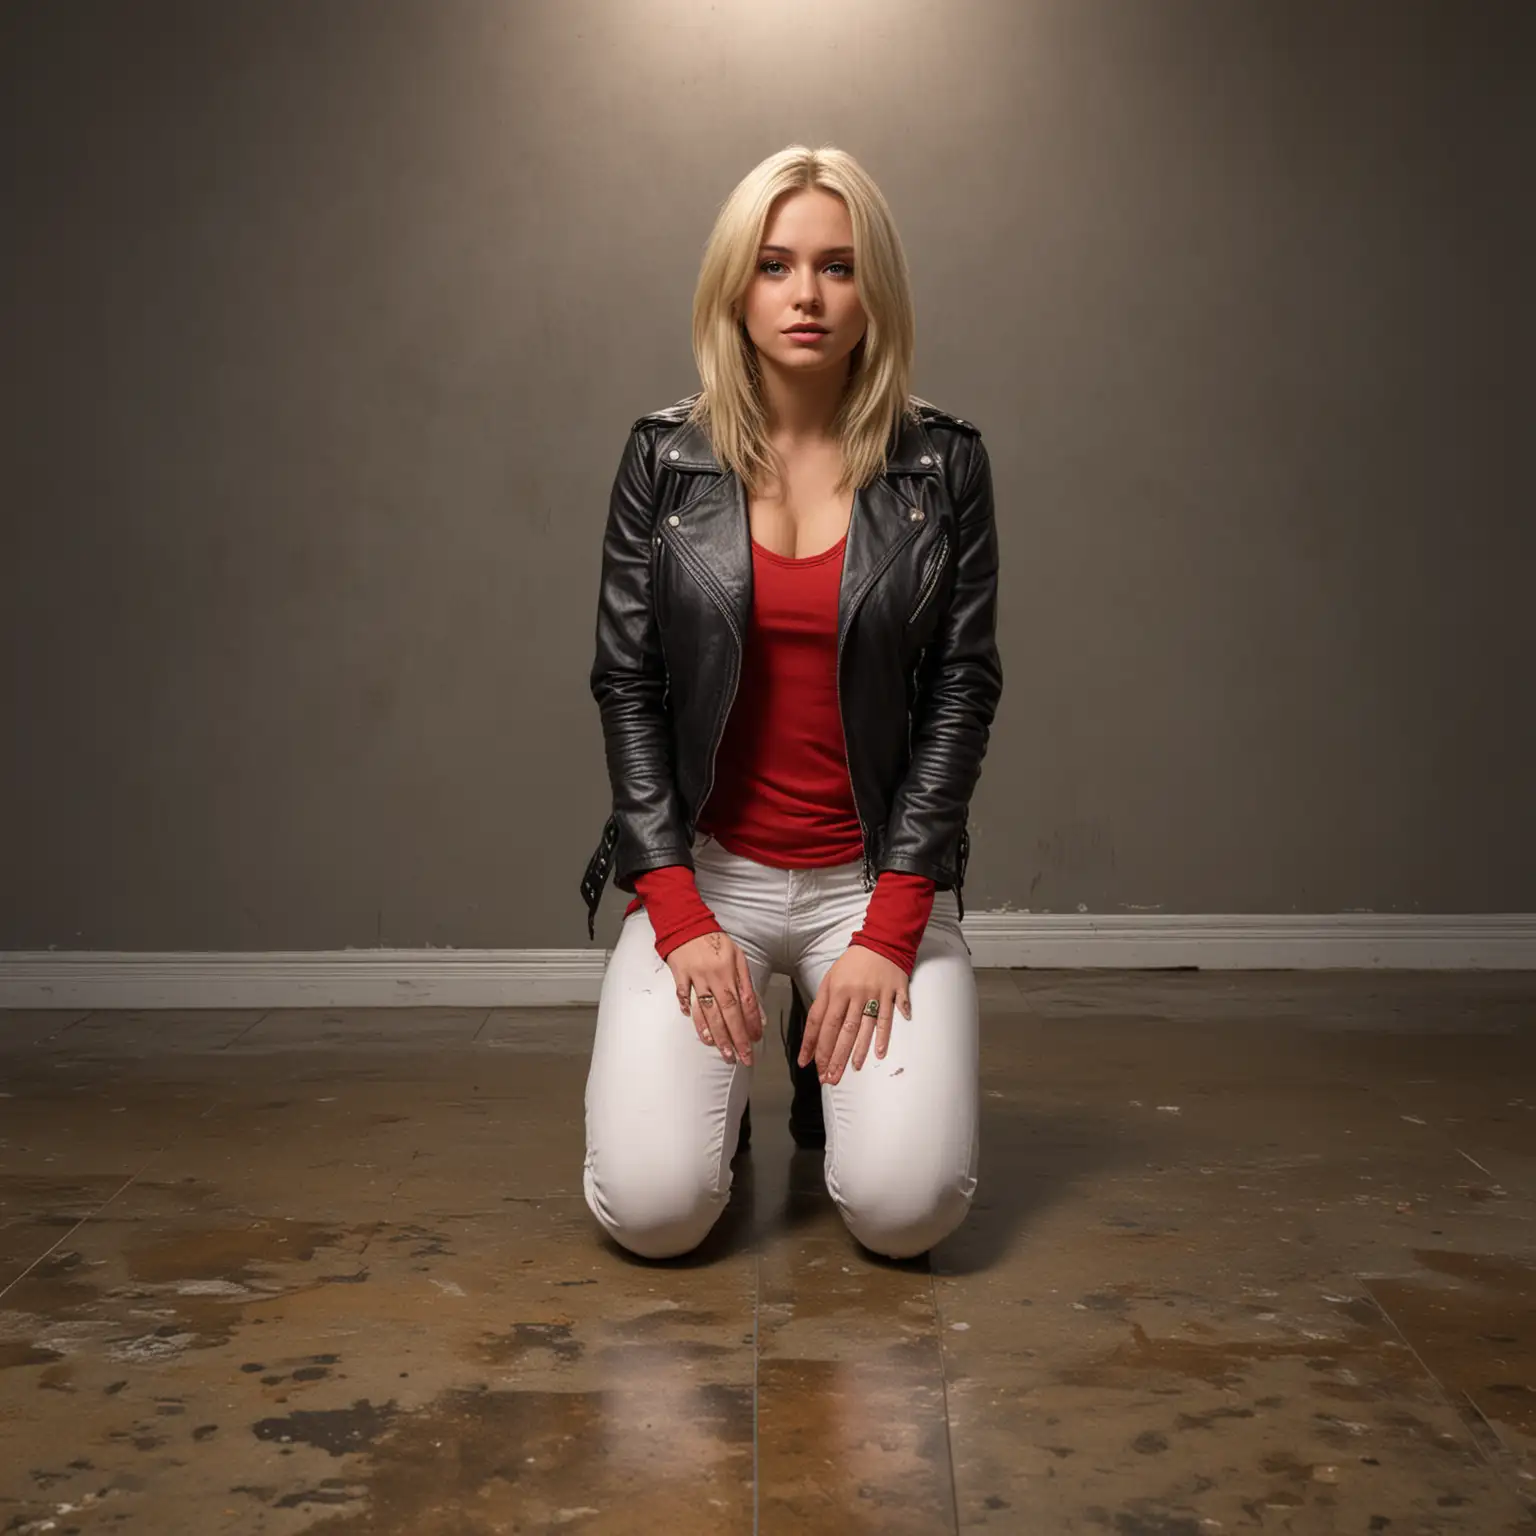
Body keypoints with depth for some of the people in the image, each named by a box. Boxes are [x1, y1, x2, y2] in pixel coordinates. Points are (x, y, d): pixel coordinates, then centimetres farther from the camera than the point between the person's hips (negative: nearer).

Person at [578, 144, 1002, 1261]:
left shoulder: (943, 464, -1)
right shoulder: (666, 458, 0)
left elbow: (963, 690, -3)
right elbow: (626, 684, 0)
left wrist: (890, 926, -10)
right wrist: (679, 912, -9)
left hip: (878, 874, 0)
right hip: (706, 866, 0)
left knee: (908, 1206, -17)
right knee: (653, 1208, -16)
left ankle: (839, 1069, 19)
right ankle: (716, 1078, 21)